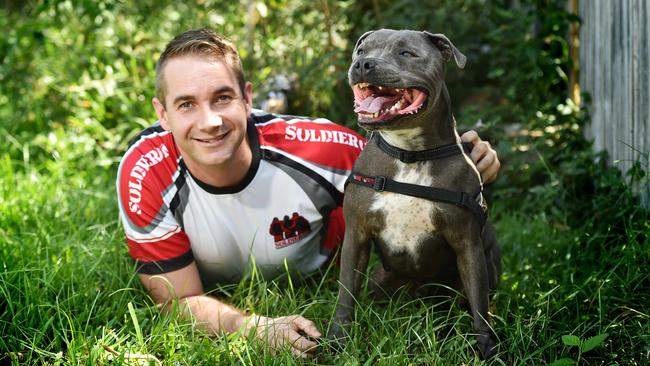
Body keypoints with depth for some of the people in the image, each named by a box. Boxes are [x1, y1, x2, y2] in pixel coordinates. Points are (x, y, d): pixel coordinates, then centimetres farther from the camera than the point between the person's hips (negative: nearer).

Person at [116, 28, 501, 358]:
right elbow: (180, 299, -29)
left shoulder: (316, 147, -38)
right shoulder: (144, 175, -37)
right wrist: (259, 328, -49)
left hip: (321, 277, -2)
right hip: (220, 294, 3)